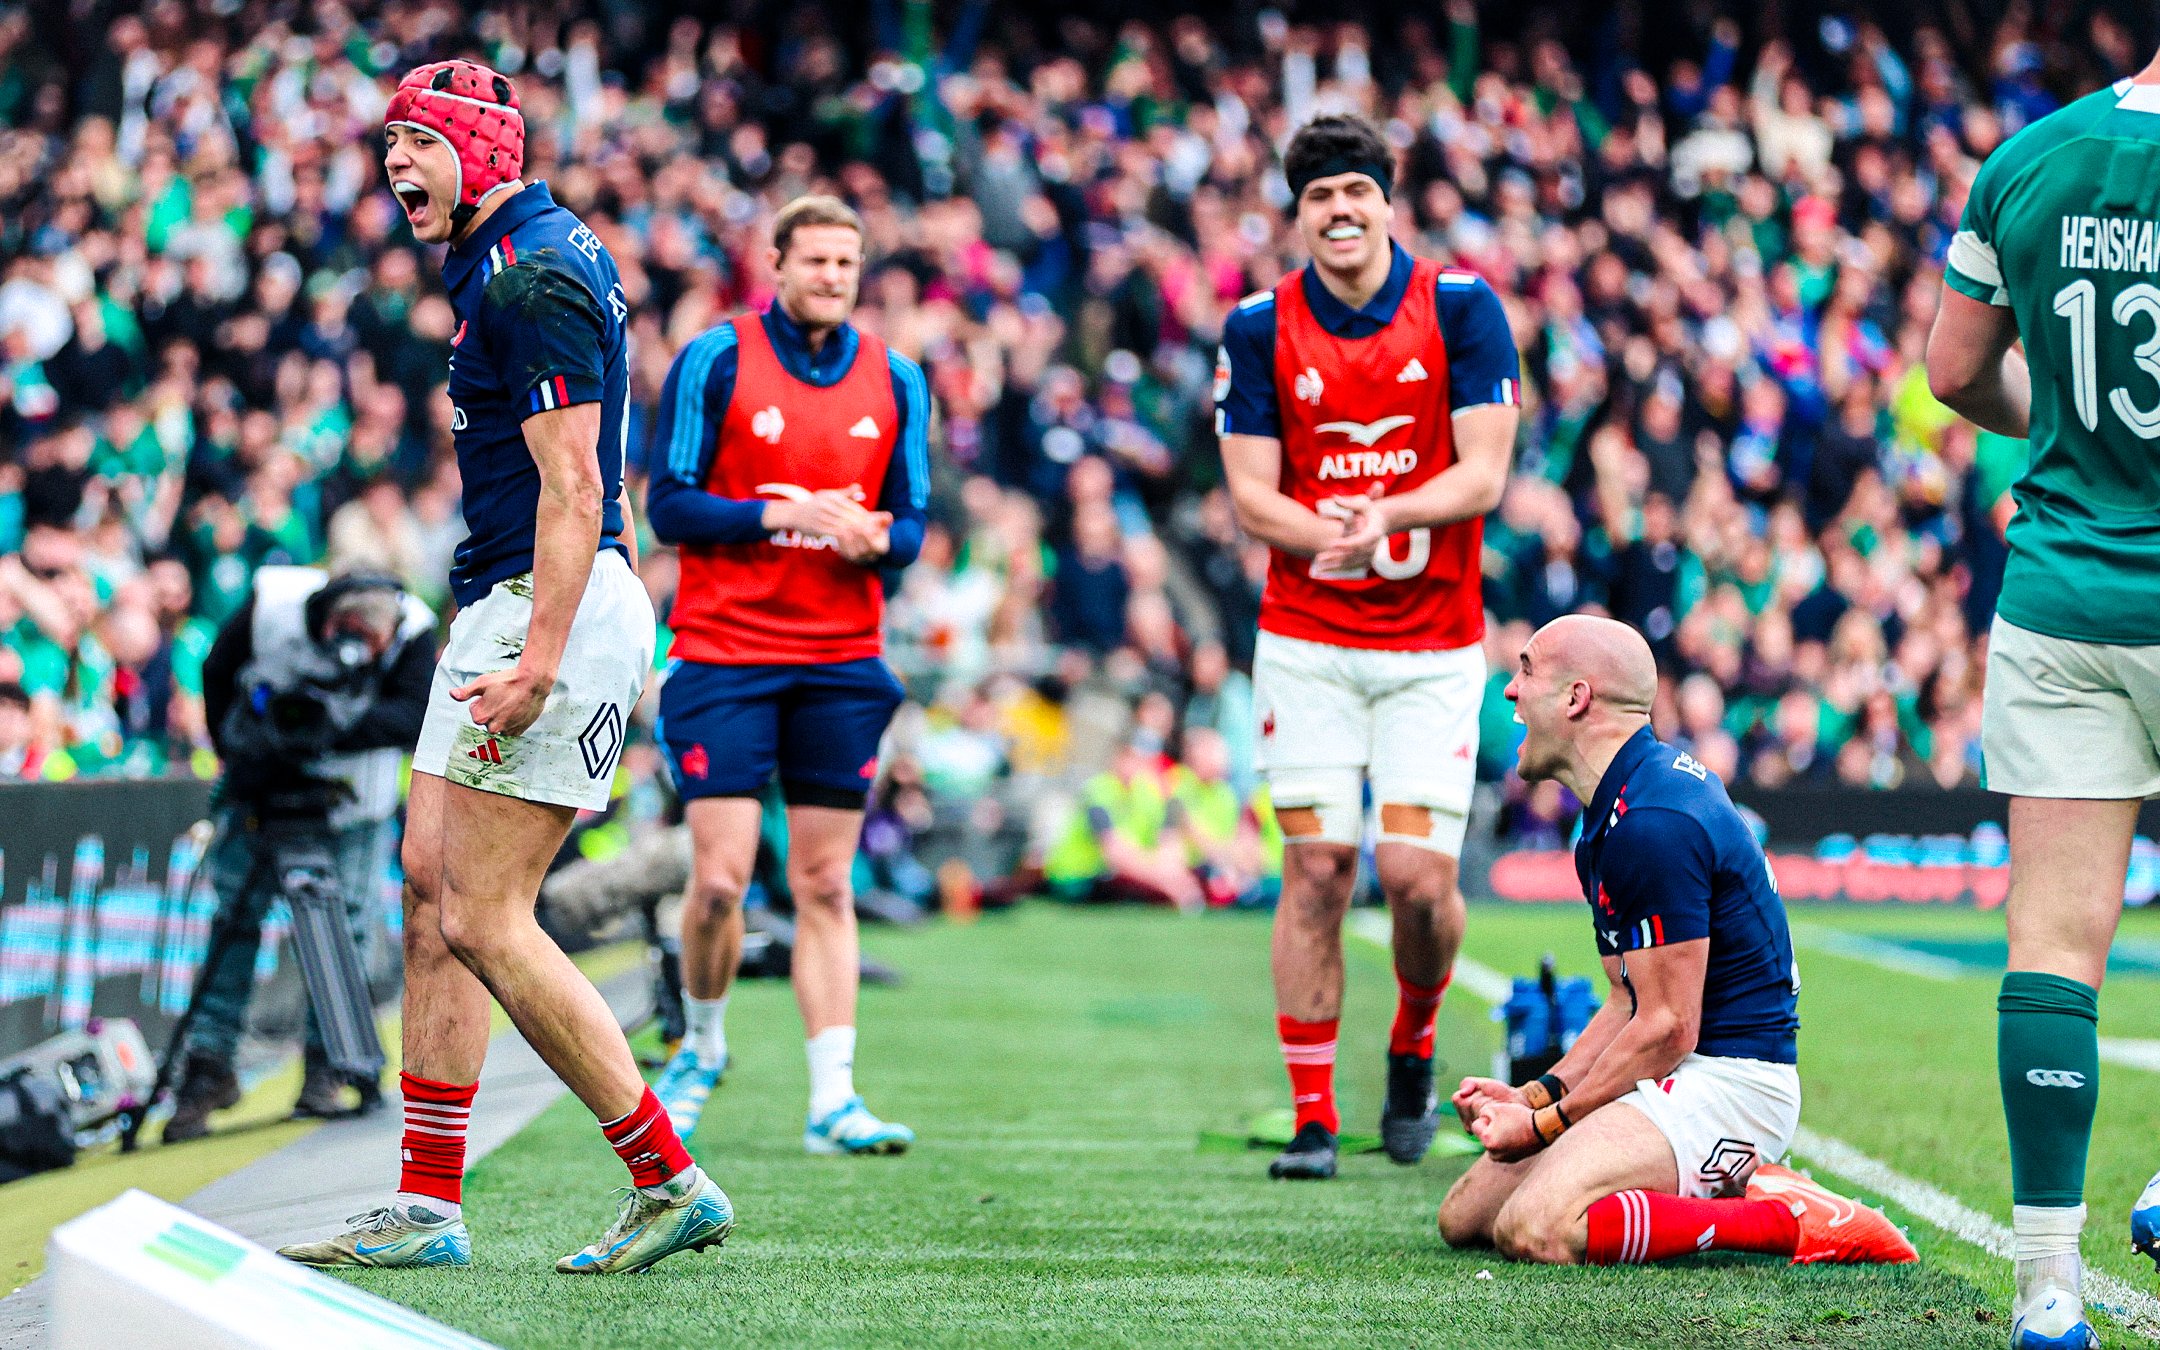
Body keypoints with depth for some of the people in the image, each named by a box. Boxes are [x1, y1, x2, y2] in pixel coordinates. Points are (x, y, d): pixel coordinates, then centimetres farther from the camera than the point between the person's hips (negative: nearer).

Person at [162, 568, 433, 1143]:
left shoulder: (414, 632, -26)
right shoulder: (271, 605, -25)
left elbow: (416, 715, -36)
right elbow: (218, 675, -7)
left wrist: (336, 732, -47)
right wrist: (237, 754, -9)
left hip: (354, 799, 0)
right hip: (263, 783, 0)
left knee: (345, 923, -5)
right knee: (235, 916, -4)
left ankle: (326, 1065, 7)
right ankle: (210, 1064, 1)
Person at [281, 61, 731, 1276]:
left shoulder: (528, 278, -15)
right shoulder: (552, 250, 17)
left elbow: (572, 487, -21)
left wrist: (537, 661, -27)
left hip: (552, 608, -11)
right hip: (505, 606, 11)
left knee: (485, 925, -10)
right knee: (430, 891, 10)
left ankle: (671, 1182, -5)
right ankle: (428, 1210, 13)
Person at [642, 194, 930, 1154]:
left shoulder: (895, 382, 8)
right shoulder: (715, 361, -3)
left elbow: (910, 524, 11)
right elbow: (667, 506, -6)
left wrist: (876, 539, -13)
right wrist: (782, 514, -18)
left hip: (843, 661, 3)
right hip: (723, 655, -3)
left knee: (825, 883, 2)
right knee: (719, 877, -6)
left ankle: (832, 1100, 1)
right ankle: (701, 1048, 21)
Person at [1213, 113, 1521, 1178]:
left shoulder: (1461, 308, -2)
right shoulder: (1260, 327, 2)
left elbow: (1483, 473, -7)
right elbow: (1251, 492, -1)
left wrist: (1383, 514, -24)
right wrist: (1328, 534, -20)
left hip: (1434, 645, -1)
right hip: (1306, 640, 1)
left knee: (1419, 875, -8)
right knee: (1316, 867, -5)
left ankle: (1412, 1051, 22)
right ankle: (1313, 1117, 2)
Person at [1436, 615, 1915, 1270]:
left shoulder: (1652, 823, -20)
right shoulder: (1612, 812, 14)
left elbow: (1668, 1027, -20)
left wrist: (1545, 1123, -11)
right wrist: (1534, 1095, 5)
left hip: (1728, 1078, -11)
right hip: (1678, 1074, 11)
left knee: (1536, 1230, -29)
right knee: (1464, 1216, 9)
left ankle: (1796, 1221, -17)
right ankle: (1727, 1188, 6)